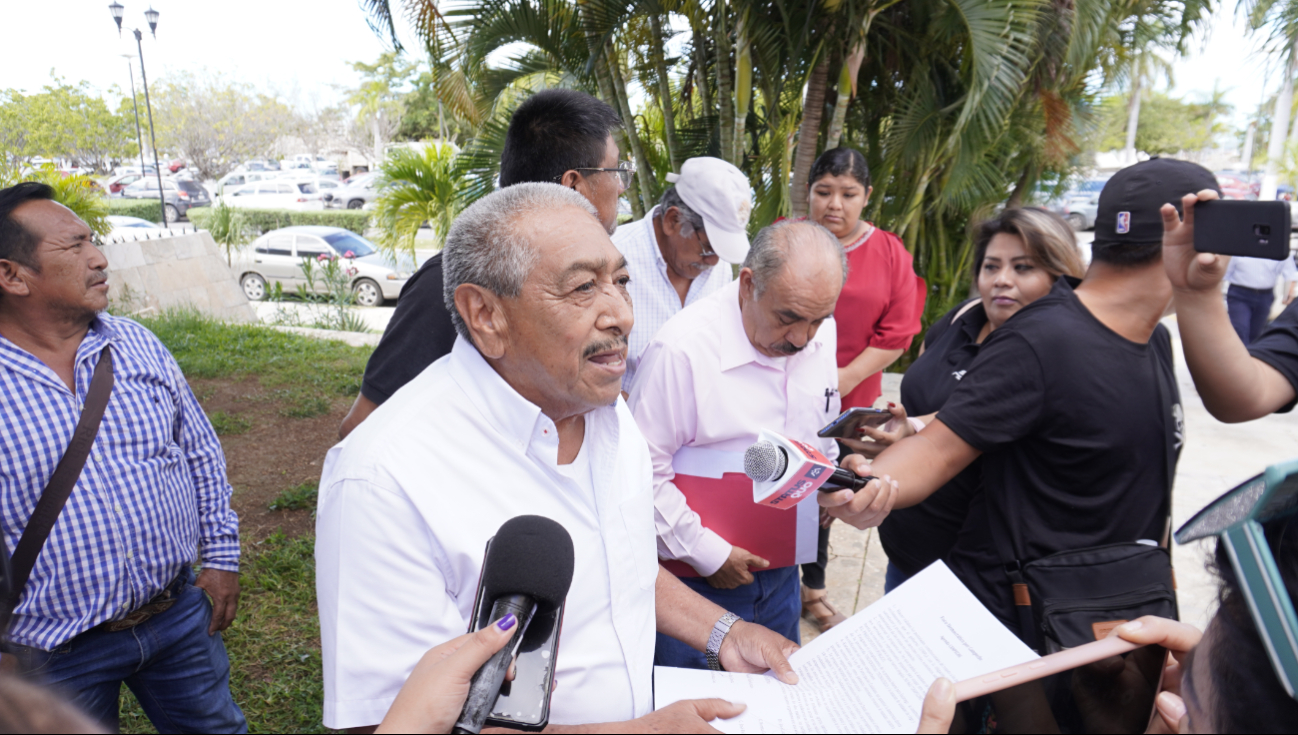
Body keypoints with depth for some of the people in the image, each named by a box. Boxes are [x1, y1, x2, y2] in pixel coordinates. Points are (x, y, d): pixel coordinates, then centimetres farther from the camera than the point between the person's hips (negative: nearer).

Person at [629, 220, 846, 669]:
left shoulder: (821, 332, -2)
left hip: (782, 573, 6)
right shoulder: (684, 348, -24)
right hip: (696, 579, -6)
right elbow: (641, 471, -19)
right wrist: (707, 552, -15)